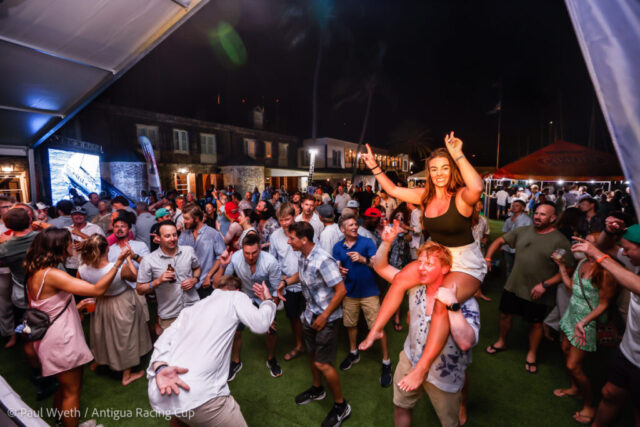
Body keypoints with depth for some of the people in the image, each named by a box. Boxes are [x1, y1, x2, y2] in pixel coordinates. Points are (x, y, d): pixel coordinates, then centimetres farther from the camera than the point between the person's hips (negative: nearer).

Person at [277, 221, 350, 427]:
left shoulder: (323, 260, -29)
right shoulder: (303, 256, -3)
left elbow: (341, 290, -25)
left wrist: (324, 316, -20)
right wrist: (286, 281, 1)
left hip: (326, 317, -8)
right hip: (310, 313, 8)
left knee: (322, 363, 0)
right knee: (313, 354, 23)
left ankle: (341, 406, 23)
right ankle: (317, 389, 49)